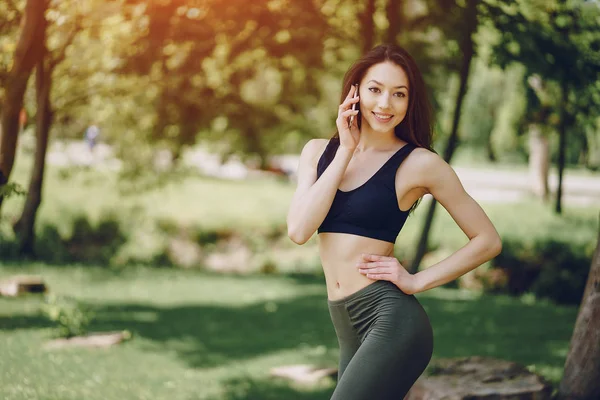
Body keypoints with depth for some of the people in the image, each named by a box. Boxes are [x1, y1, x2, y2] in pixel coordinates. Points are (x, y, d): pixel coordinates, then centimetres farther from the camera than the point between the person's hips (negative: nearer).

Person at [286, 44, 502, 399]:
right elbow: (299, 230, -6)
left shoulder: (418, 163, -3)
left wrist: (418, 281, -5)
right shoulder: (319, 151, 10)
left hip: (391, 320, -6)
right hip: (348, 330, 6)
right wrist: (346, 150, -4)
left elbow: (487, 240, 1)